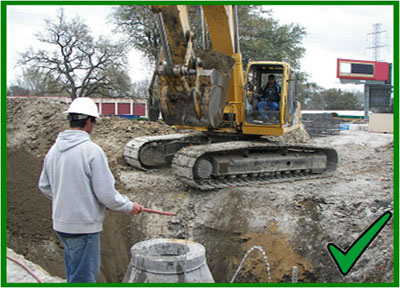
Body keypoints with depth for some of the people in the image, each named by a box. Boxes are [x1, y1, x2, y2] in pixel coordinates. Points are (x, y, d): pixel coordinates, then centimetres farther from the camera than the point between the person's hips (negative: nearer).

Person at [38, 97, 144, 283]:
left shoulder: (54, 149, 4)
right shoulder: (91, 150, -18)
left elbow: (44, 186, 13)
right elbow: (106, 192, -18)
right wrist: (129, 206, -3)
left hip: (60, 224, 8)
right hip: (83, 226, -8)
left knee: (75, 273, 23)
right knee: (83, 277, 4)